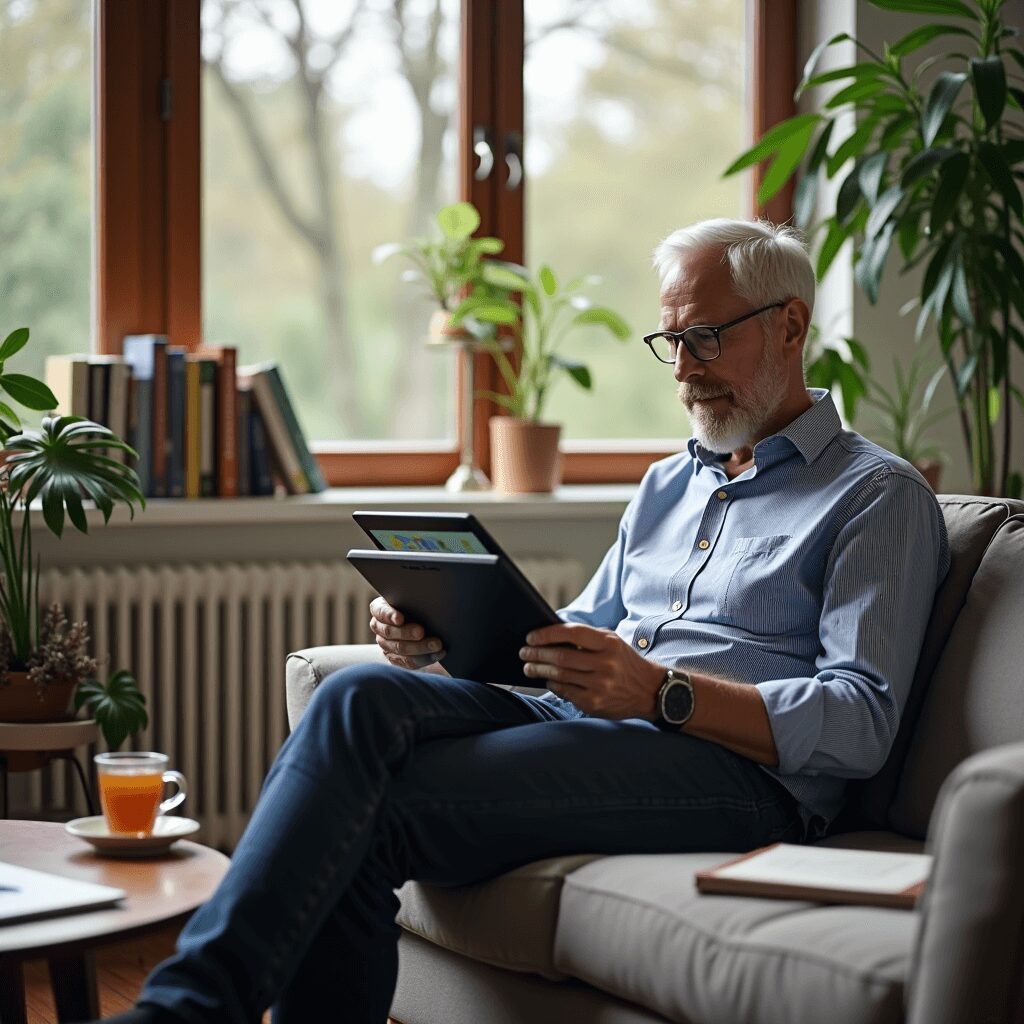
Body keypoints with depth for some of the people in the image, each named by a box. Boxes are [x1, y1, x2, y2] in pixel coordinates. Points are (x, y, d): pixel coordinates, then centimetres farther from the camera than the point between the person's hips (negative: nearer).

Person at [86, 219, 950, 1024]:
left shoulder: (879, 497, 4)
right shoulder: (670, 485, 29)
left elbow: (861, 725, -8)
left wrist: (660, 692, -21)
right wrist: (438, 646, 5)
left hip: (735, 771, -7)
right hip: (579, 727, 7)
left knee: (371, 813, -27)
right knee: (362, 696, -24)